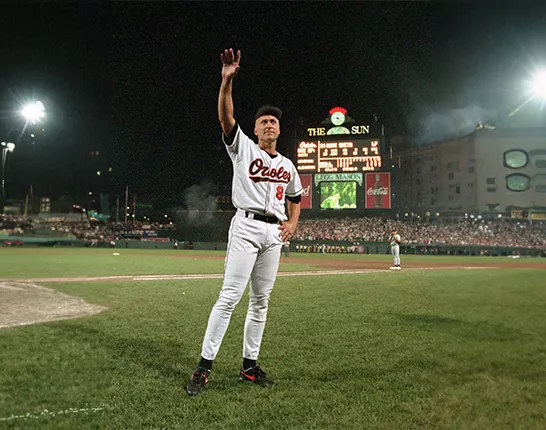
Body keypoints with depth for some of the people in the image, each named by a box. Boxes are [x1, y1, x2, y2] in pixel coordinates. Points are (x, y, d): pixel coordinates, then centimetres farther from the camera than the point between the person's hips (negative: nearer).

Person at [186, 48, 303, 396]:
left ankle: (250, 364, 17)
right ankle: (205, 366, -4)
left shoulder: (287, 165, 19)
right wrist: (227, 80, -25)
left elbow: (295, 198, 28)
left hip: (274, 234, 5)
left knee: (261, 301, 7)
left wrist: (293, 223, 8)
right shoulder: (243, 148, 5)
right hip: (246, 227, -5)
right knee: (230, 296, -12)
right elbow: (226, 116, -11)